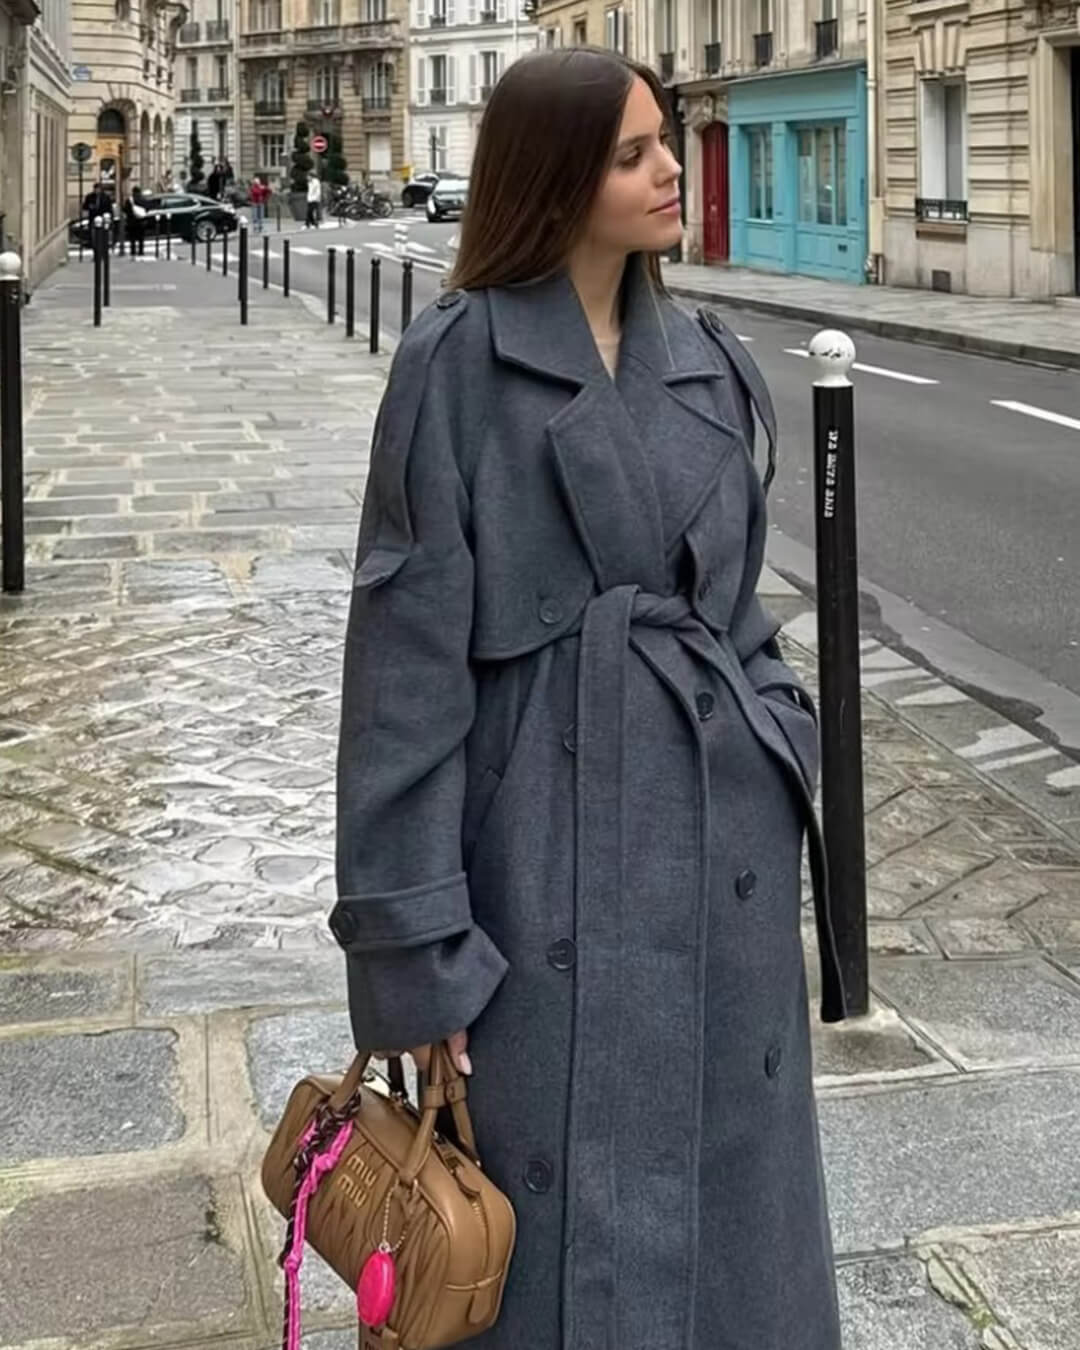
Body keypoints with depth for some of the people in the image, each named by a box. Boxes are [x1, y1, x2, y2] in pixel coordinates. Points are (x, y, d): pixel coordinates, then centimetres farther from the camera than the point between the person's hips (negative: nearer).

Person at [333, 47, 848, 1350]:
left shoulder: (708, 361, 8)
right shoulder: (458, 363, -10)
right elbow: (407, 654, -11)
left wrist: (785, 789, 11)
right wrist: (412, 942, -13)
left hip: (721, 838, 6)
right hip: (557, 840, -5)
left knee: (731, 1196, 15)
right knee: (568, 1221, 5)